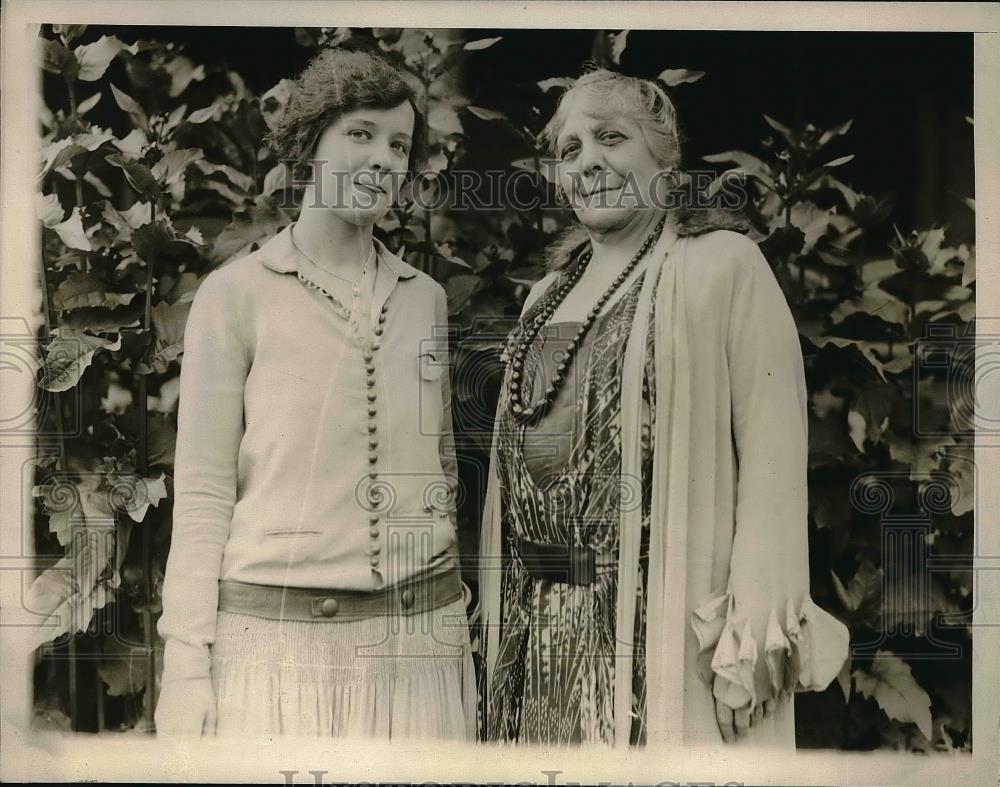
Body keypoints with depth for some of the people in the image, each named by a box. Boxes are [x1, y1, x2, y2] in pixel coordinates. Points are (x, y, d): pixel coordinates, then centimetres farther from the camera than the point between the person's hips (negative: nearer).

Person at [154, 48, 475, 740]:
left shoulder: (426, 298, 8)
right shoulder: (236, 293, -2)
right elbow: (203, 494, -4)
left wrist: (459, 618, 12)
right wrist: (186, 665, -8)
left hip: (420, 641, 3)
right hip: (278, 640, -3)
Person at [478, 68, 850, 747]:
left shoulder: (722, 265, -6)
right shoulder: (551, 292, 15)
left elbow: (773, 452, -13)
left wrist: (756, 632, -18)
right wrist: (503, 617, 14)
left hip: (666, 629, -6)